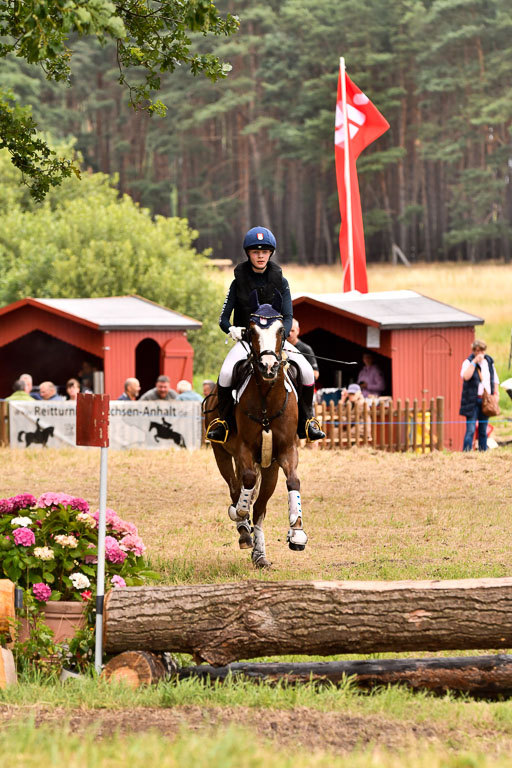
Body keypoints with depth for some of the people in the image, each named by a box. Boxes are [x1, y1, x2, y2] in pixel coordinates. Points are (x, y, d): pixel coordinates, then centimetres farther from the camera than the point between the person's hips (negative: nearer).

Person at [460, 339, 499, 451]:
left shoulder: (489, 362, 11)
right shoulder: (468, 362, -5)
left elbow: (495, 378, 22)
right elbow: (465, 376, -25)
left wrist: (496, 393, 10)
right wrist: (475, 361, -24)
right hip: (473, 401, -5)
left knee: (483, 430, 9)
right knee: (470, 429, -11)